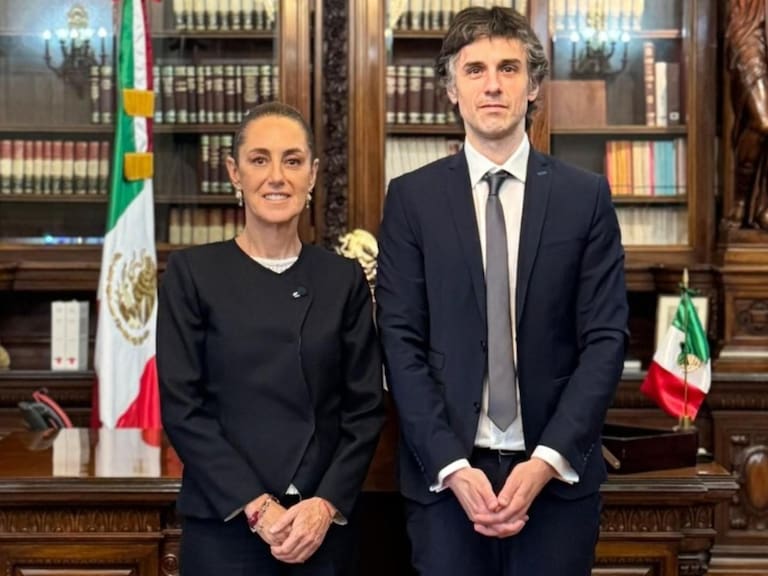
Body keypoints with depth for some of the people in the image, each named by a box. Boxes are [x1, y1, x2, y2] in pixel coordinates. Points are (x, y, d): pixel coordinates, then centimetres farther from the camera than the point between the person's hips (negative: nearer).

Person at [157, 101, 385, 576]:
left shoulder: (344, 277, 4)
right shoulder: (192, 272, -2)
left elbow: (365, 407, 2)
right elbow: (181, 408, -6)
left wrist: (326, 504, -10)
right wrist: (256, 507, -12)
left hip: (323, 525, 2)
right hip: (224, 524, -2)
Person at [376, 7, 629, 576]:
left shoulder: (586, 195, 2)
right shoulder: (412, 197, 2)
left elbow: (606, 338, -2)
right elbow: (401, 342, -3)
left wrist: (547, 459, -11)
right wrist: (452, 465, -12)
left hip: (559, 473, 0)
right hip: (444, 473, 0)